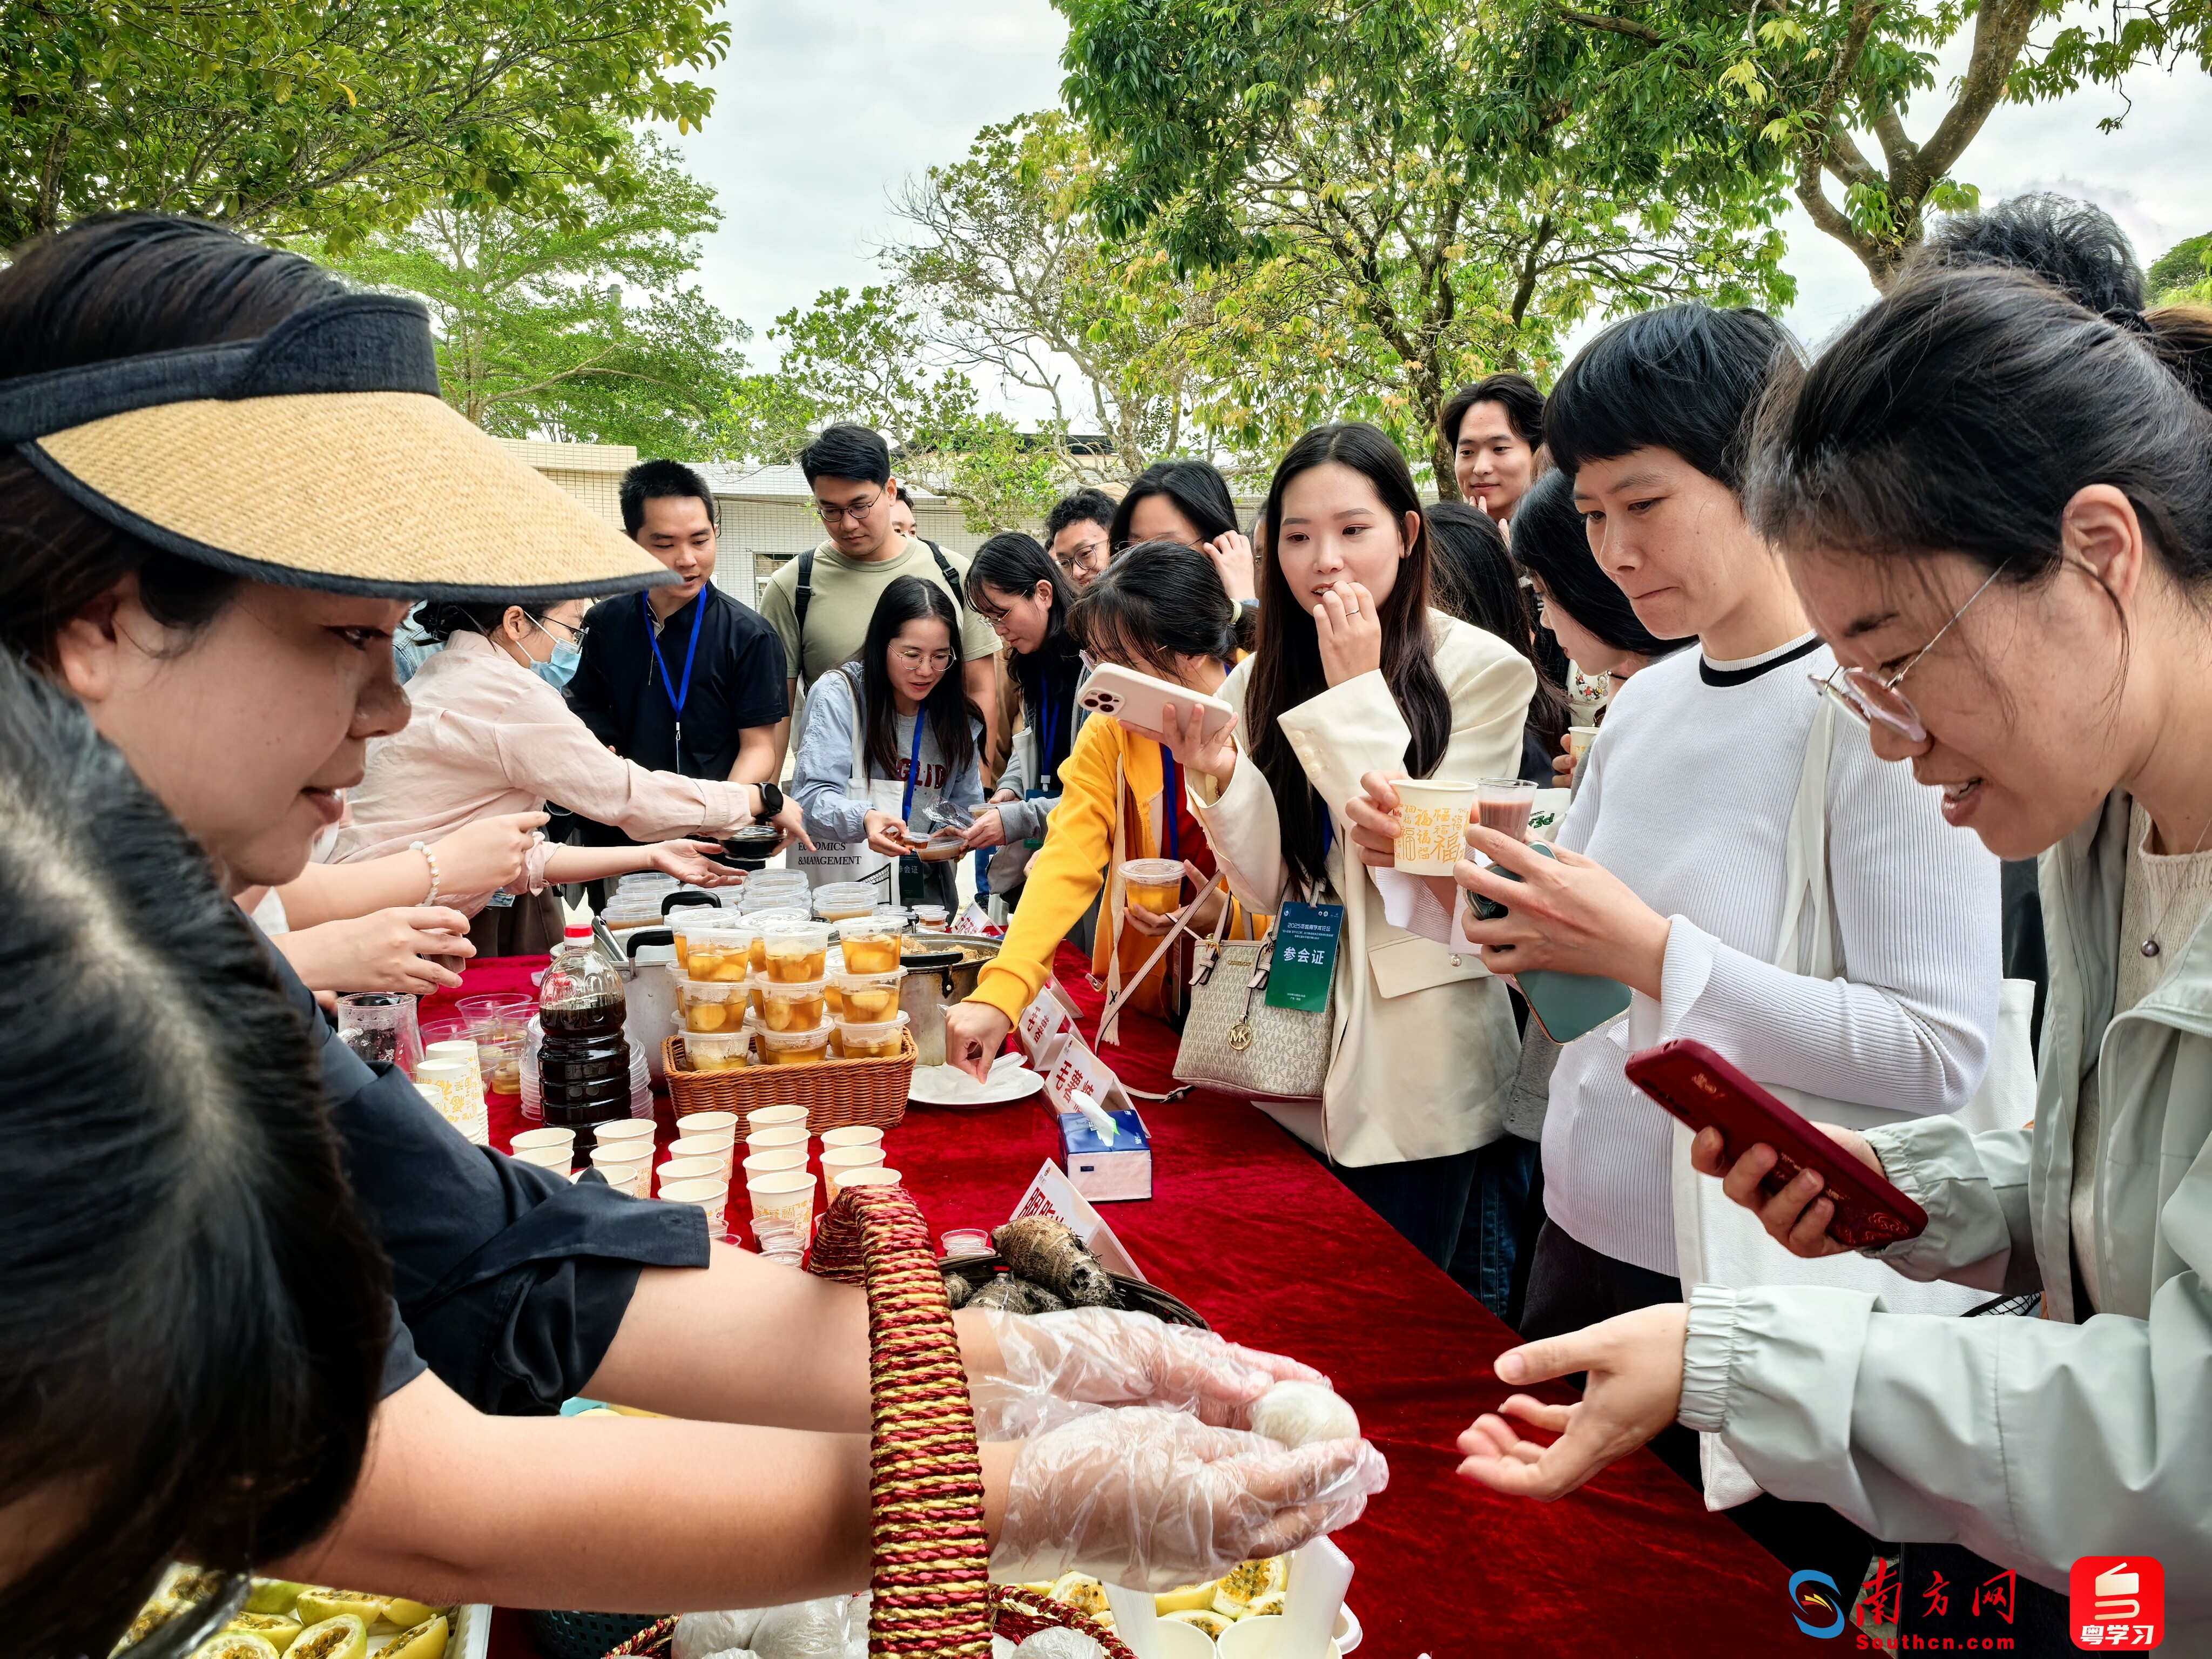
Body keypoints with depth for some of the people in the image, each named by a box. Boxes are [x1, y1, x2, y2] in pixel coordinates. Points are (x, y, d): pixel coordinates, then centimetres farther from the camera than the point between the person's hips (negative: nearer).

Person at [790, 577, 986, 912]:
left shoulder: (959, 719, 11)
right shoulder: (839, 693, -4)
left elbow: (966, 806, 16)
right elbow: (810, 795, -11)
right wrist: (863, 819, -31)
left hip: (925, 890, 4)